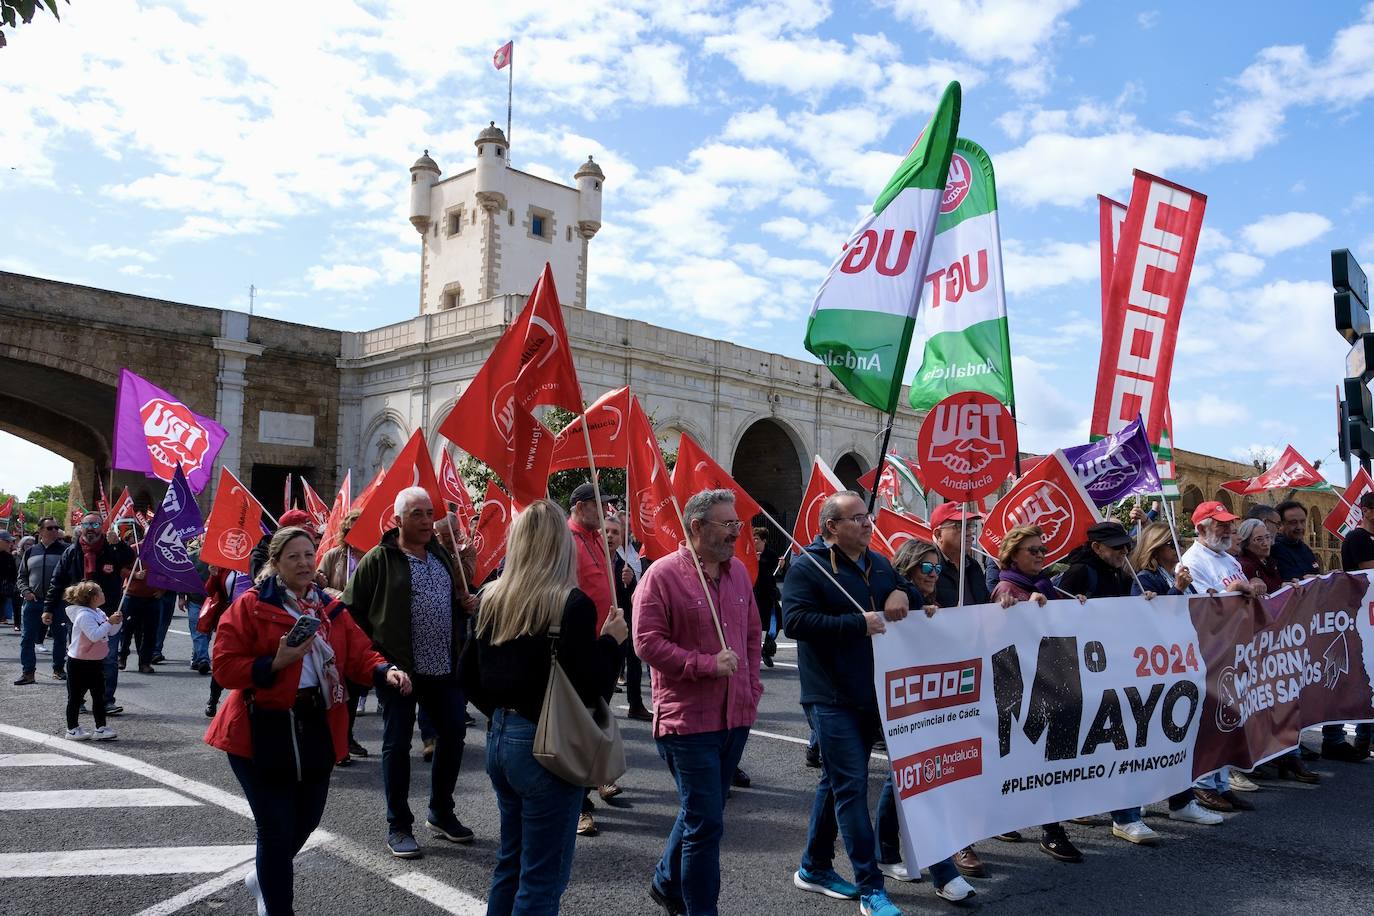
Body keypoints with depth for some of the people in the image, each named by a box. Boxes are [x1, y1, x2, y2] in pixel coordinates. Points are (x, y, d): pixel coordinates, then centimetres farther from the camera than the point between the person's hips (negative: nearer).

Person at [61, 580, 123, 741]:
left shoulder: (98, 613, 6)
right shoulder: (84, 615, -21)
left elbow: (111, 632, 13)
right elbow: (94, 635, -32)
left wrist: (117, 622, -5)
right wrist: (109, 622, -29)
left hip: (96, 662, 9)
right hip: (79, 663, -9)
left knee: (99, 696, 9)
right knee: (76, 697, 5)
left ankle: (101, 728, 14)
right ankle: (72, 729, 16)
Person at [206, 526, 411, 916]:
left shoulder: (331, 609, 6)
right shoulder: (249, 606, -9)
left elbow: (359, 655, 0)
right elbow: (225, 667, -12)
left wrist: (385, 672, -20)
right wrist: (275, 663, -26)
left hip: (317, 729, 6)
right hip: (263, 731, -6)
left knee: (307, 820, 20)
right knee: (277, 830, -2)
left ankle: (265, 877, 50)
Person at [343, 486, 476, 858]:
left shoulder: (444, 556, 12)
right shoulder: (378, 560, -7)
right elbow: (353, 611, -6)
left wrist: (467, 604, 5)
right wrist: (375, 651, -9)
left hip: (445, 668, 6)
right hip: (398, 668, -6)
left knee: (453, 735, 12)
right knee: (397, 744, 4)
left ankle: (441, 812, 30)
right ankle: (398, 827, 17)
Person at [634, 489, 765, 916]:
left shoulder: (738, 572, 8)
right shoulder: (663, 574, -13)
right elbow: (647, 642, -17)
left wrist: (752, 685, 11)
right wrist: (707, 664, -20)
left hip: (736, 716, 7)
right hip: (688, 718, -7)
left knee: (700, 813, 22)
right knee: (706, 823, -3)